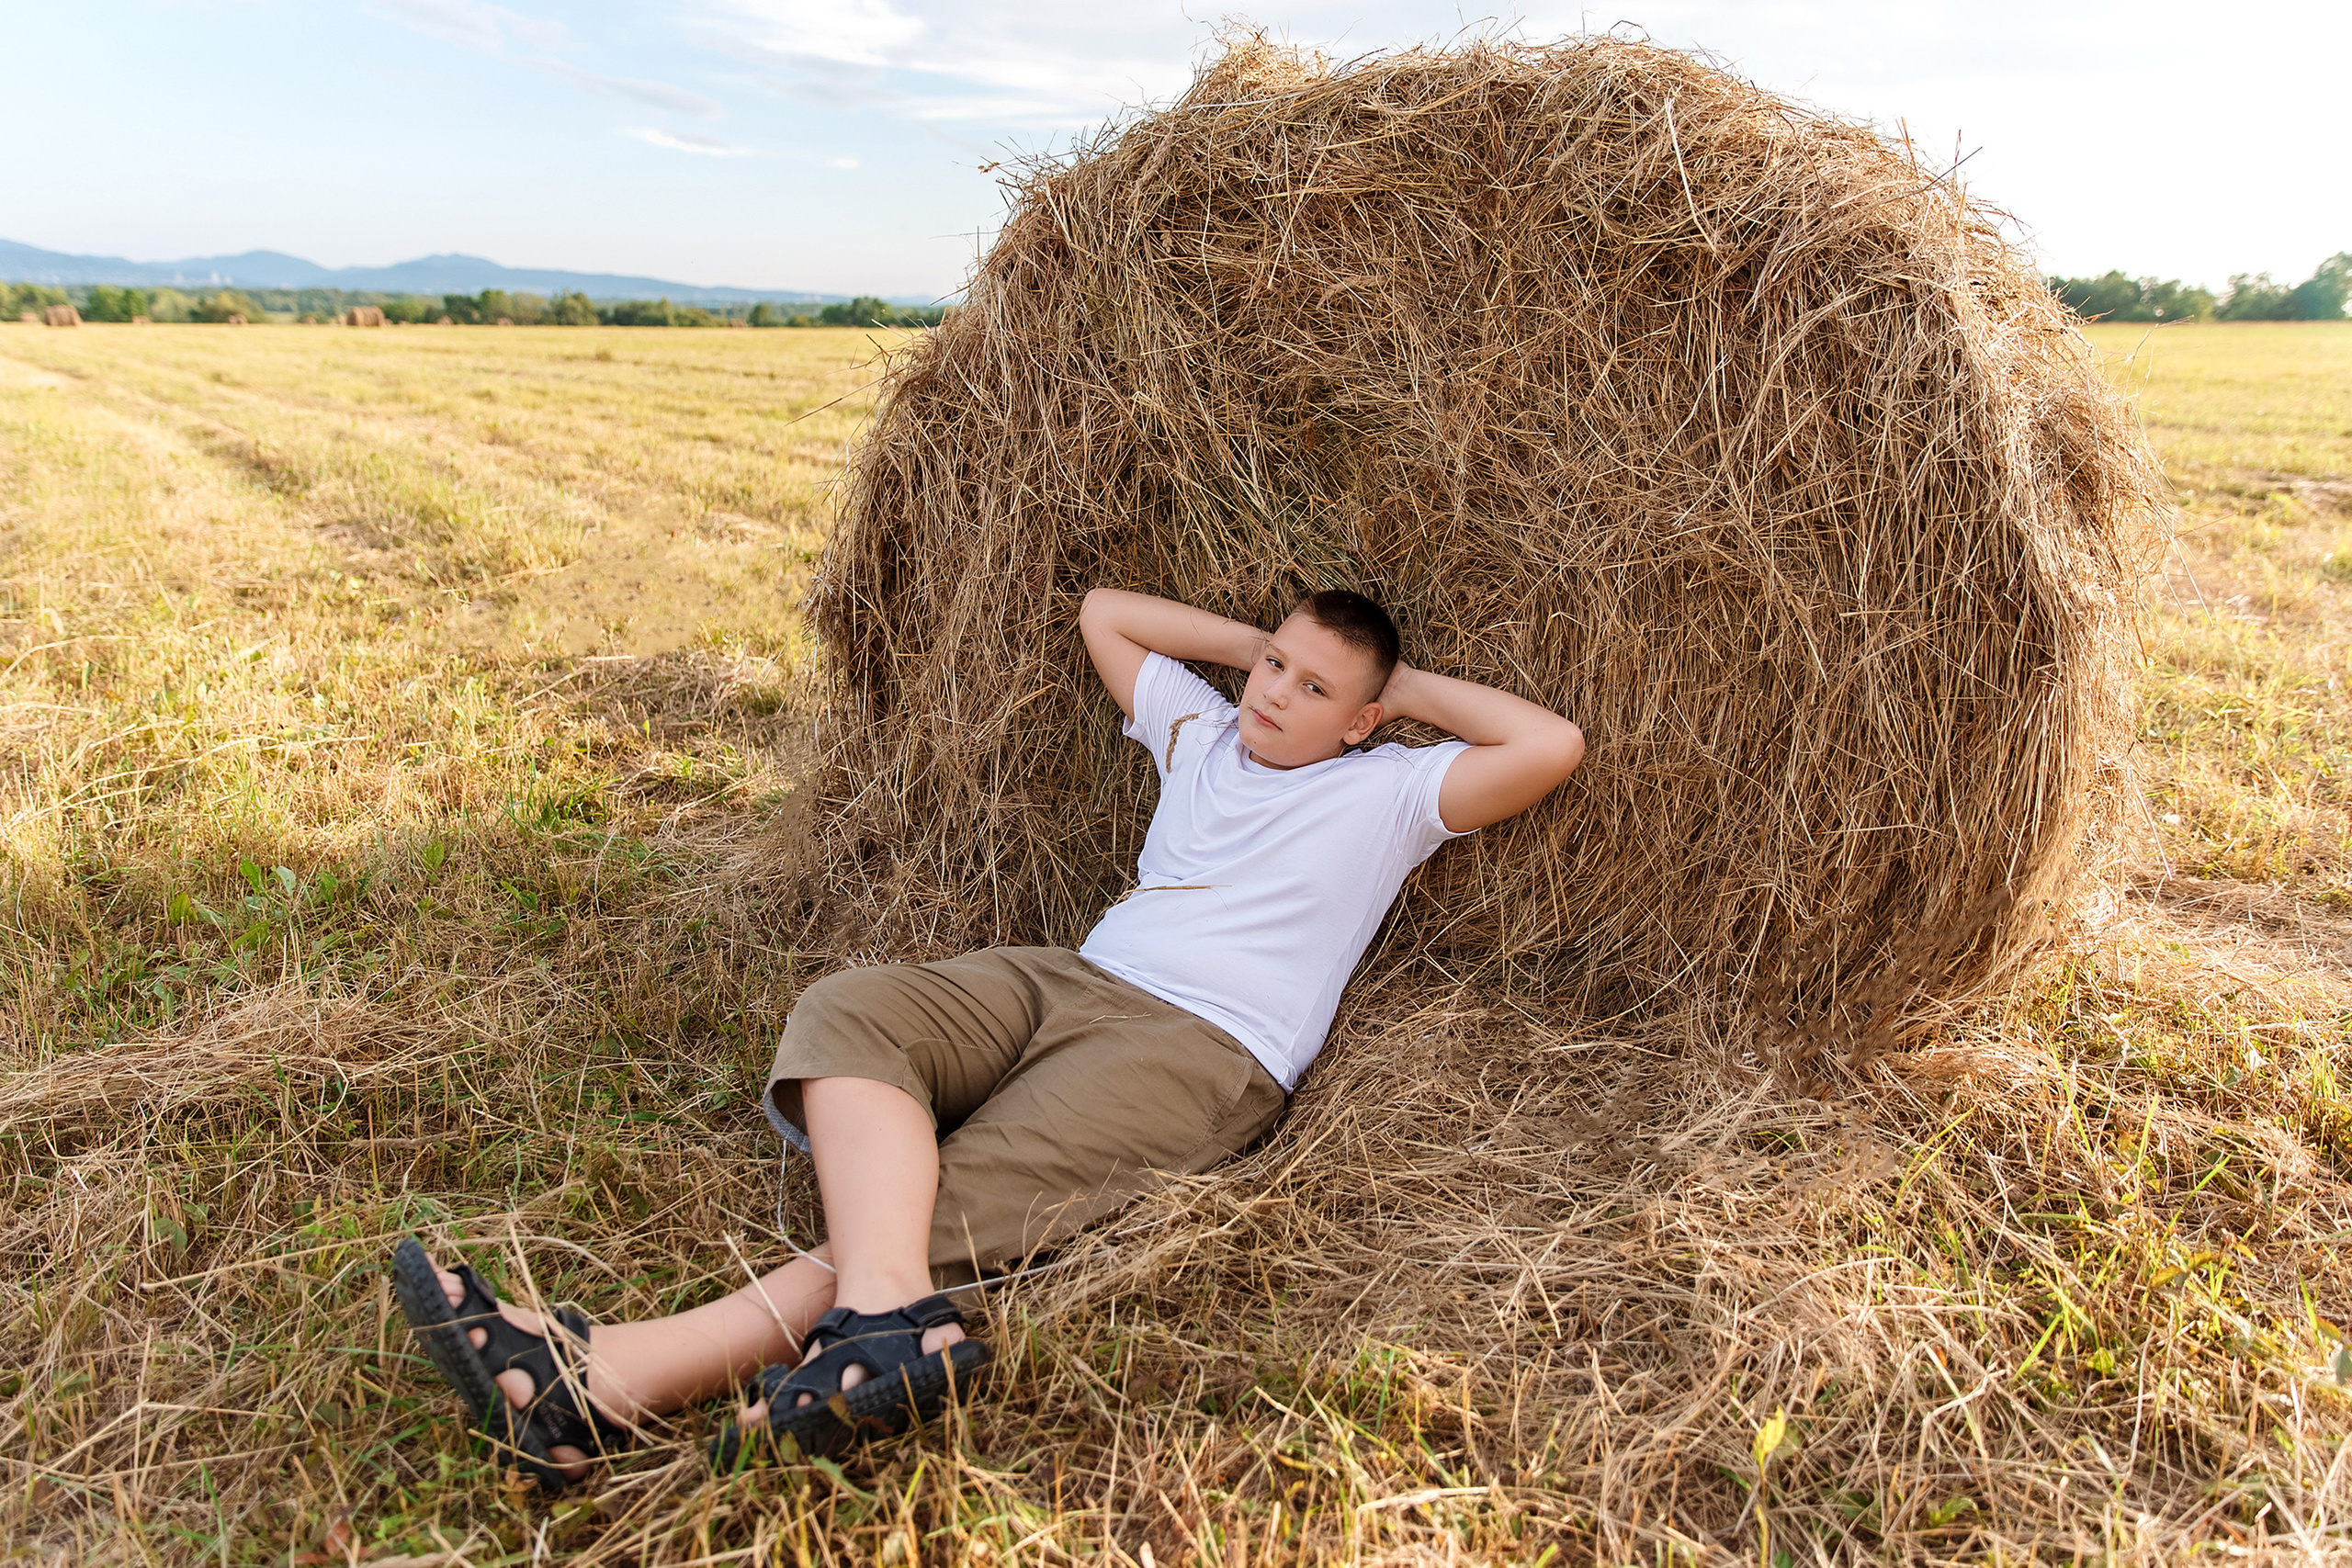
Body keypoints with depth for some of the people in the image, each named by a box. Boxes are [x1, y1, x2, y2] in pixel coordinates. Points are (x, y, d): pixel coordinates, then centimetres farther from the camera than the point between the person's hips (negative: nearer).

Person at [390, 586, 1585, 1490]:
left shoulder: (1393, 790, 10)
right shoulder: (1199, 728, 24)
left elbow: (1552, 745, -3)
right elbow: (1102, 611, 32)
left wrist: (1413, 685, 9)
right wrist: (1257, 639, 26)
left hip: (1206, 1046, -6)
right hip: (1072, 980, 7)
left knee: (964, 1200, -26)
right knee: (845, 1011, -21)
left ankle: (611, 1386, -42)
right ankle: (888, 1312, -46)